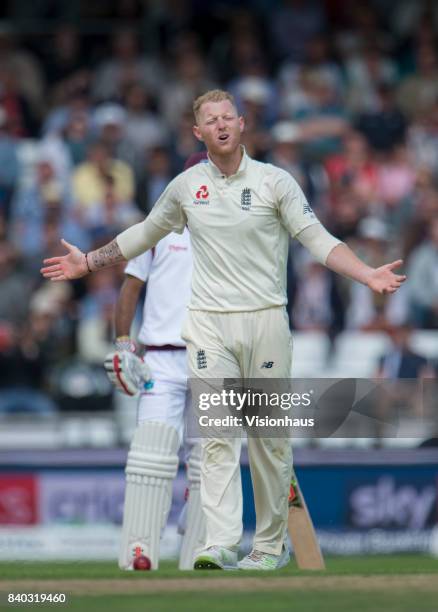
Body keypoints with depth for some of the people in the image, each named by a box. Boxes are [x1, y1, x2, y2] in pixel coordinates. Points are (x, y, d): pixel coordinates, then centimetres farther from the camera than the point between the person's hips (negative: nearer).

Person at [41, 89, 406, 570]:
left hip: (265, 320, -1)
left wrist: (367, 275, -18)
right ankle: (220, 545, -17)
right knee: (217, 436, -9)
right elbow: (145, 234, 23)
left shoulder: (275, 182, -1)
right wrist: (88, 262, 23)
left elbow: (317, 239, -4)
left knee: (269, 438, 4)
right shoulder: (185, 187, 7)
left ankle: (271, 544, 13)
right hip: (209, 324, 1)